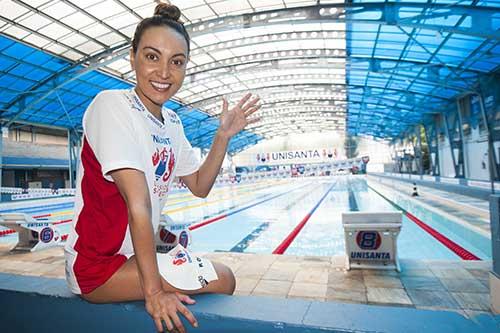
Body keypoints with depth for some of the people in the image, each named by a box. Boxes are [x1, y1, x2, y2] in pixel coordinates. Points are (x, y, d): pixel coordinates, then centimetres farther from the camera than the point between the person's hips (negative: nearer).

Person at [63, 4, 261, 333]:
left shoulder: (172, 122, 3)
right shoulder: (112, 105, -20)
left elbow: (199, 186, 6)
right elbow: (138, 205, -27)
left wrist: (223, 136, -4)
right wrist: (153, 291, -23)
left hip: (138, 253, 8)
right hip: (97, 265, -7)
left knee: (221, 274, 16)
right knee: (223, 280, -11)